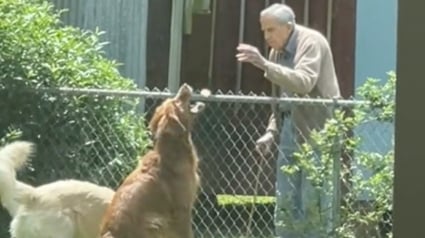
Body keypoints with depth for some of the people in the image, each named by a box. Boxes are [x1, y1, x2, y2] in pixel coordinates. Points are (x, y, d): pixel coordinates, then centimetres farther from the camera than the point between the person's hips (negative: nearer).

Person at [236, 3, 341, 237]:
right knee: (285, 205, 8)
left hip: (315, 130, -8)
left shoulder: (312, 42, -10)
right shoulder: (276, 52, 13)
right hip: (289, 129, 8)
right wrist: (272, 131, 9)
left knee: (313, 203, -7)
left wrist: (264, 64, -31)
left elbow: (304, 82, -26)